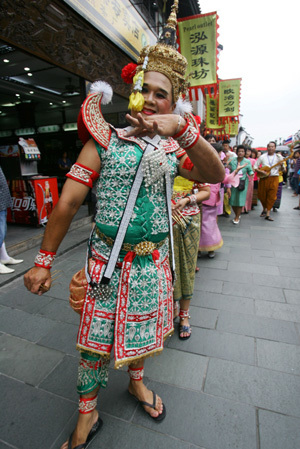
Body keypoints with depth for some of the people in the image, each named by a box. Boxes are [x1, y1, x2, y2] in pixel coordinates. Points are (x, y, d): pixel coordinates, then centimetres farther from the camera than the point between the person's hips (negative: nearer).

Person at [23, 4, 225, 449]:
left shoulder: (173, 148, 4)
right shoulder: (105, 140, -4)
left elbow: (215, 175, -13)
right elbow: (67, 203, -8)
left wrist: (182, 128, -27)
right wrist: (44, 261, -7)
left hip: (152, 261, 3)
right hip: (106, 259, -2)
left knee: (141, 328, 22)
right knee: (95, 338, 10)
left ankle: (136, 381, 52)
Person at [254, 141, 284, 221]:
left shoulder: (279, 157, 4)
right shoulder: (262, 157, 3)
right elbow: (255, 167, 2)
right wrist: (261, 172, -13)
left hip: (274, 179, 0)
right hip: (264, 178, 0)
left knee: (271, 197, -2)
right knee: (261, 195, 7)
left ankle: (268, 214, 5)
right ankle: (264, 209, 33)